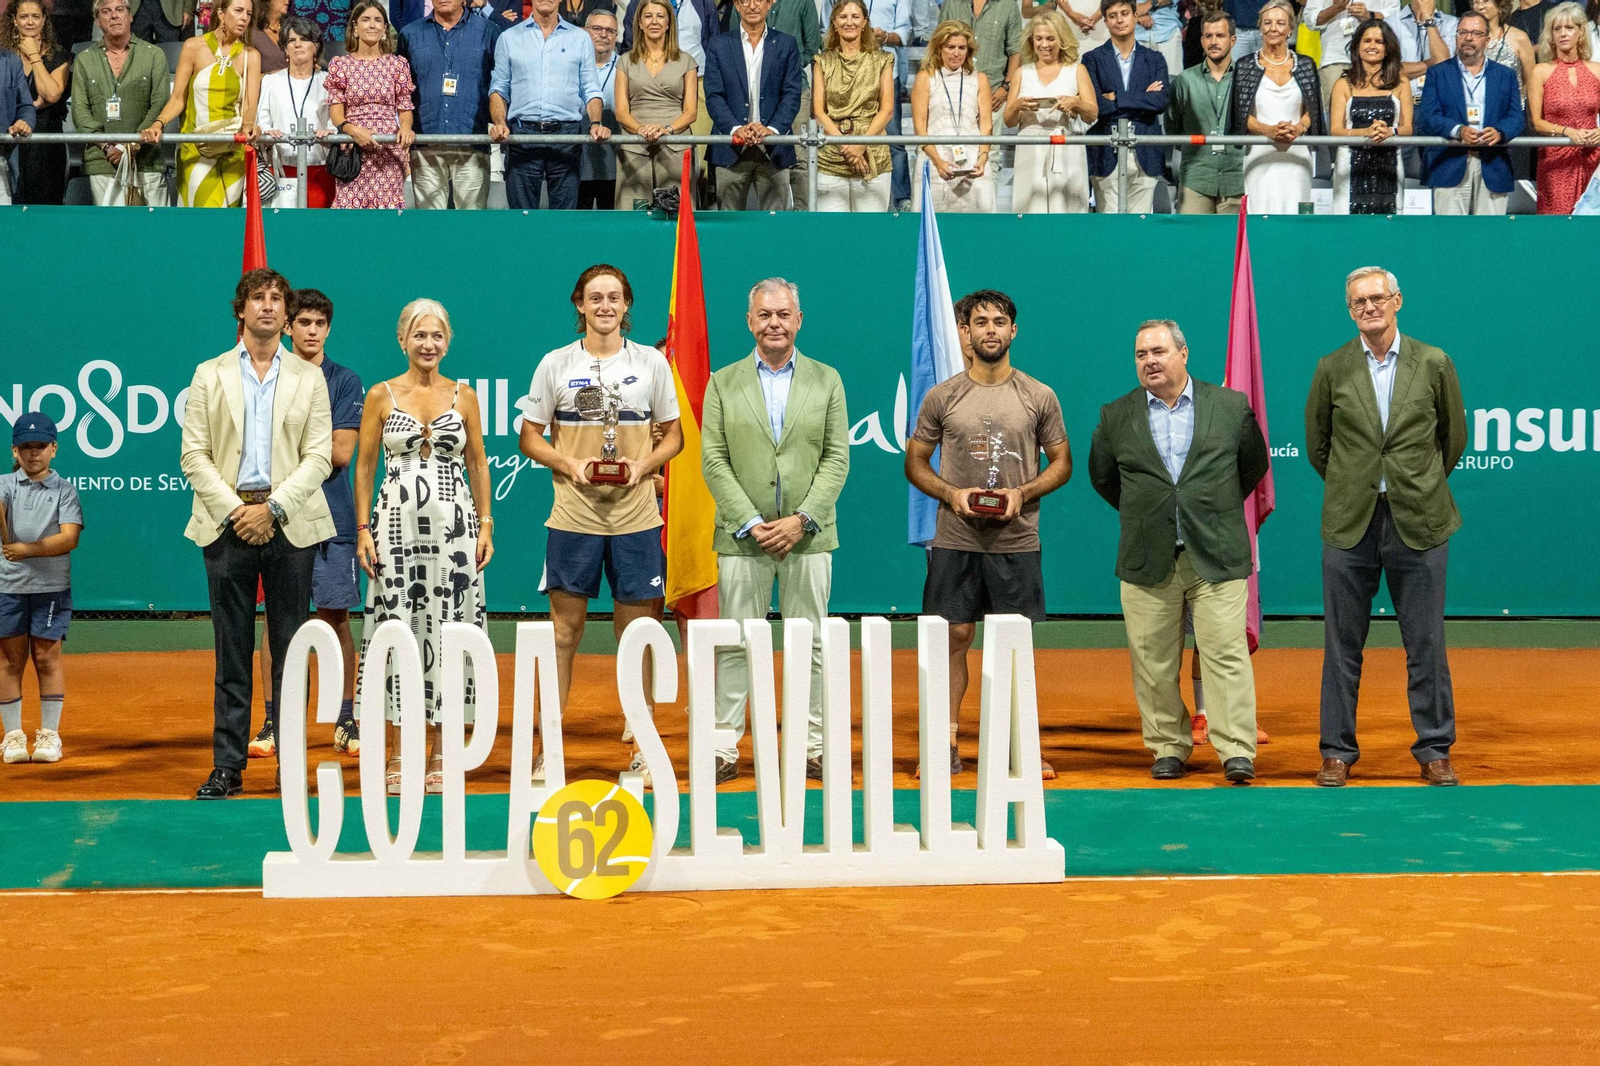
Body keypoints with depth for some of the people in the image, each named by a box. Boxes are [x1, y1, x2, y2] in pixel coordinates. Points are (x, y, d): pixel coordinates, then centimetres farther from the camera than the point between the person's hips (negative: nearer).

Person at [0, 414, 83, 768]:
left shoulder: (65, 490, 3)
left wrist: (29, 549, -21)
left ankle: (49, 734, 9)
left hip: (51, 586, -1)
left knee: (46, 657, 1)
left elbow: (69, 538, -9)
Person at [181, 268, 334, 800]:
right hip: (228, 522, 0)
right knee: (232, 652, 2)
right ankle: (227, 767, 6)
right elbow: (194, 454, 4)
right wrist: (233, 510, -8)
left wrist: (273, 507, -11)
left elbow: (319, 456, 2)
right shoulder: (210, 375, 10)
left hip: (290, 523, 0)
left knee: (291, 651, 1)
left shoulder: (309, 378, 9)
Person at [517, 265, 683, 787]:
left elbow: (673, 434, 11)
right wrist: (569, 464, -10)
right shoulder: (556, 364, 4)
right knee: (564, 631, 2)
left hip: (636, 515, 1)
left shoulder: (651, 362, 6)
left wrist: (643, 465, -8)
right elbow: (530, 436, 7)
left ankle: (640, 747, 13)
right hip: (573, 516, 0)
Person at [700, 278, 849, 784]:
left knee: (810, 645, 4)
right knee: (735, 646, 1)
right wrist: (751, 523, -10)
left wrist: (801, 519, -10)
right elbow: (713, 460, 1)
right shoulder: (723, 384, 6)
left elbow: (837, 458, 2)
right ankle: (726, 749, 6)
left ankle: (811, 747, 11)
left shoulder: (826, 380, 8)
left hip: (807, 535, 1)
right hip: (743, 535, 0)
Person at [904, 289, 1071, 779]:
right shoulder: (942, 396, 4)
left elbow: (1062, 463, 9)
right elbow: (915, 462, 9)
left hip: (1017, 541, 0)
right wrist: (952, 493, -9)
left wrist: (1023, 492, -8)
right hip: (954, 540, 0)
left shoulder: (1039, 397, 4)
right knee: (954, 636, 1)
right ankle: (947, 746, 8)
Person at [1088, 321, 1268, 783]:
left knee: (1227, 653, -7)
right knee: (1154, 662, 3)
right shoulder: (1116, 416, 6)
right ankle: (1168, 748, 14)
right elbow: (1102, 477, 20)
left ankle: (1237, 751, -5)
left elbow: (1254, 465, 17)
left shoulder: (1231, 406, 4)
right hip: (1147, 561, 2)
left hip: (1216, 556, -1)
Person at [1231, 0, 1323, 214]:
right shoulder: (1245, 66, 7)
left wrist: (1298, 128, -10)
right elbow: (1241, 115, 3)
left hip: (1296, 154, 1)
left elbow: (1314, 110, 11)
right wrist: (1268, 130, -14)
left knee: (1294, 213, -4)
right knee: (1261, 212, -8)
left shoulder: (1305, 65, 12)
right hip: (1260, 154, -1)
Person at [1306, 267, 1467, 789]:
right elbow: (1317, 443, 14)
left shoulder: (1434, 365, 1)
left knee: (1426, 644, 4)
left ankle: (1434, 750, 14)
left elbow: (1453, 438, 12)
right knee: (1343, 646, 5)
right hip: (1350, 525, 1)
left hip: (1418, 524, 0)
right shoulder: (1332, 370, 2)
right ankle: (1338, 751, 13)